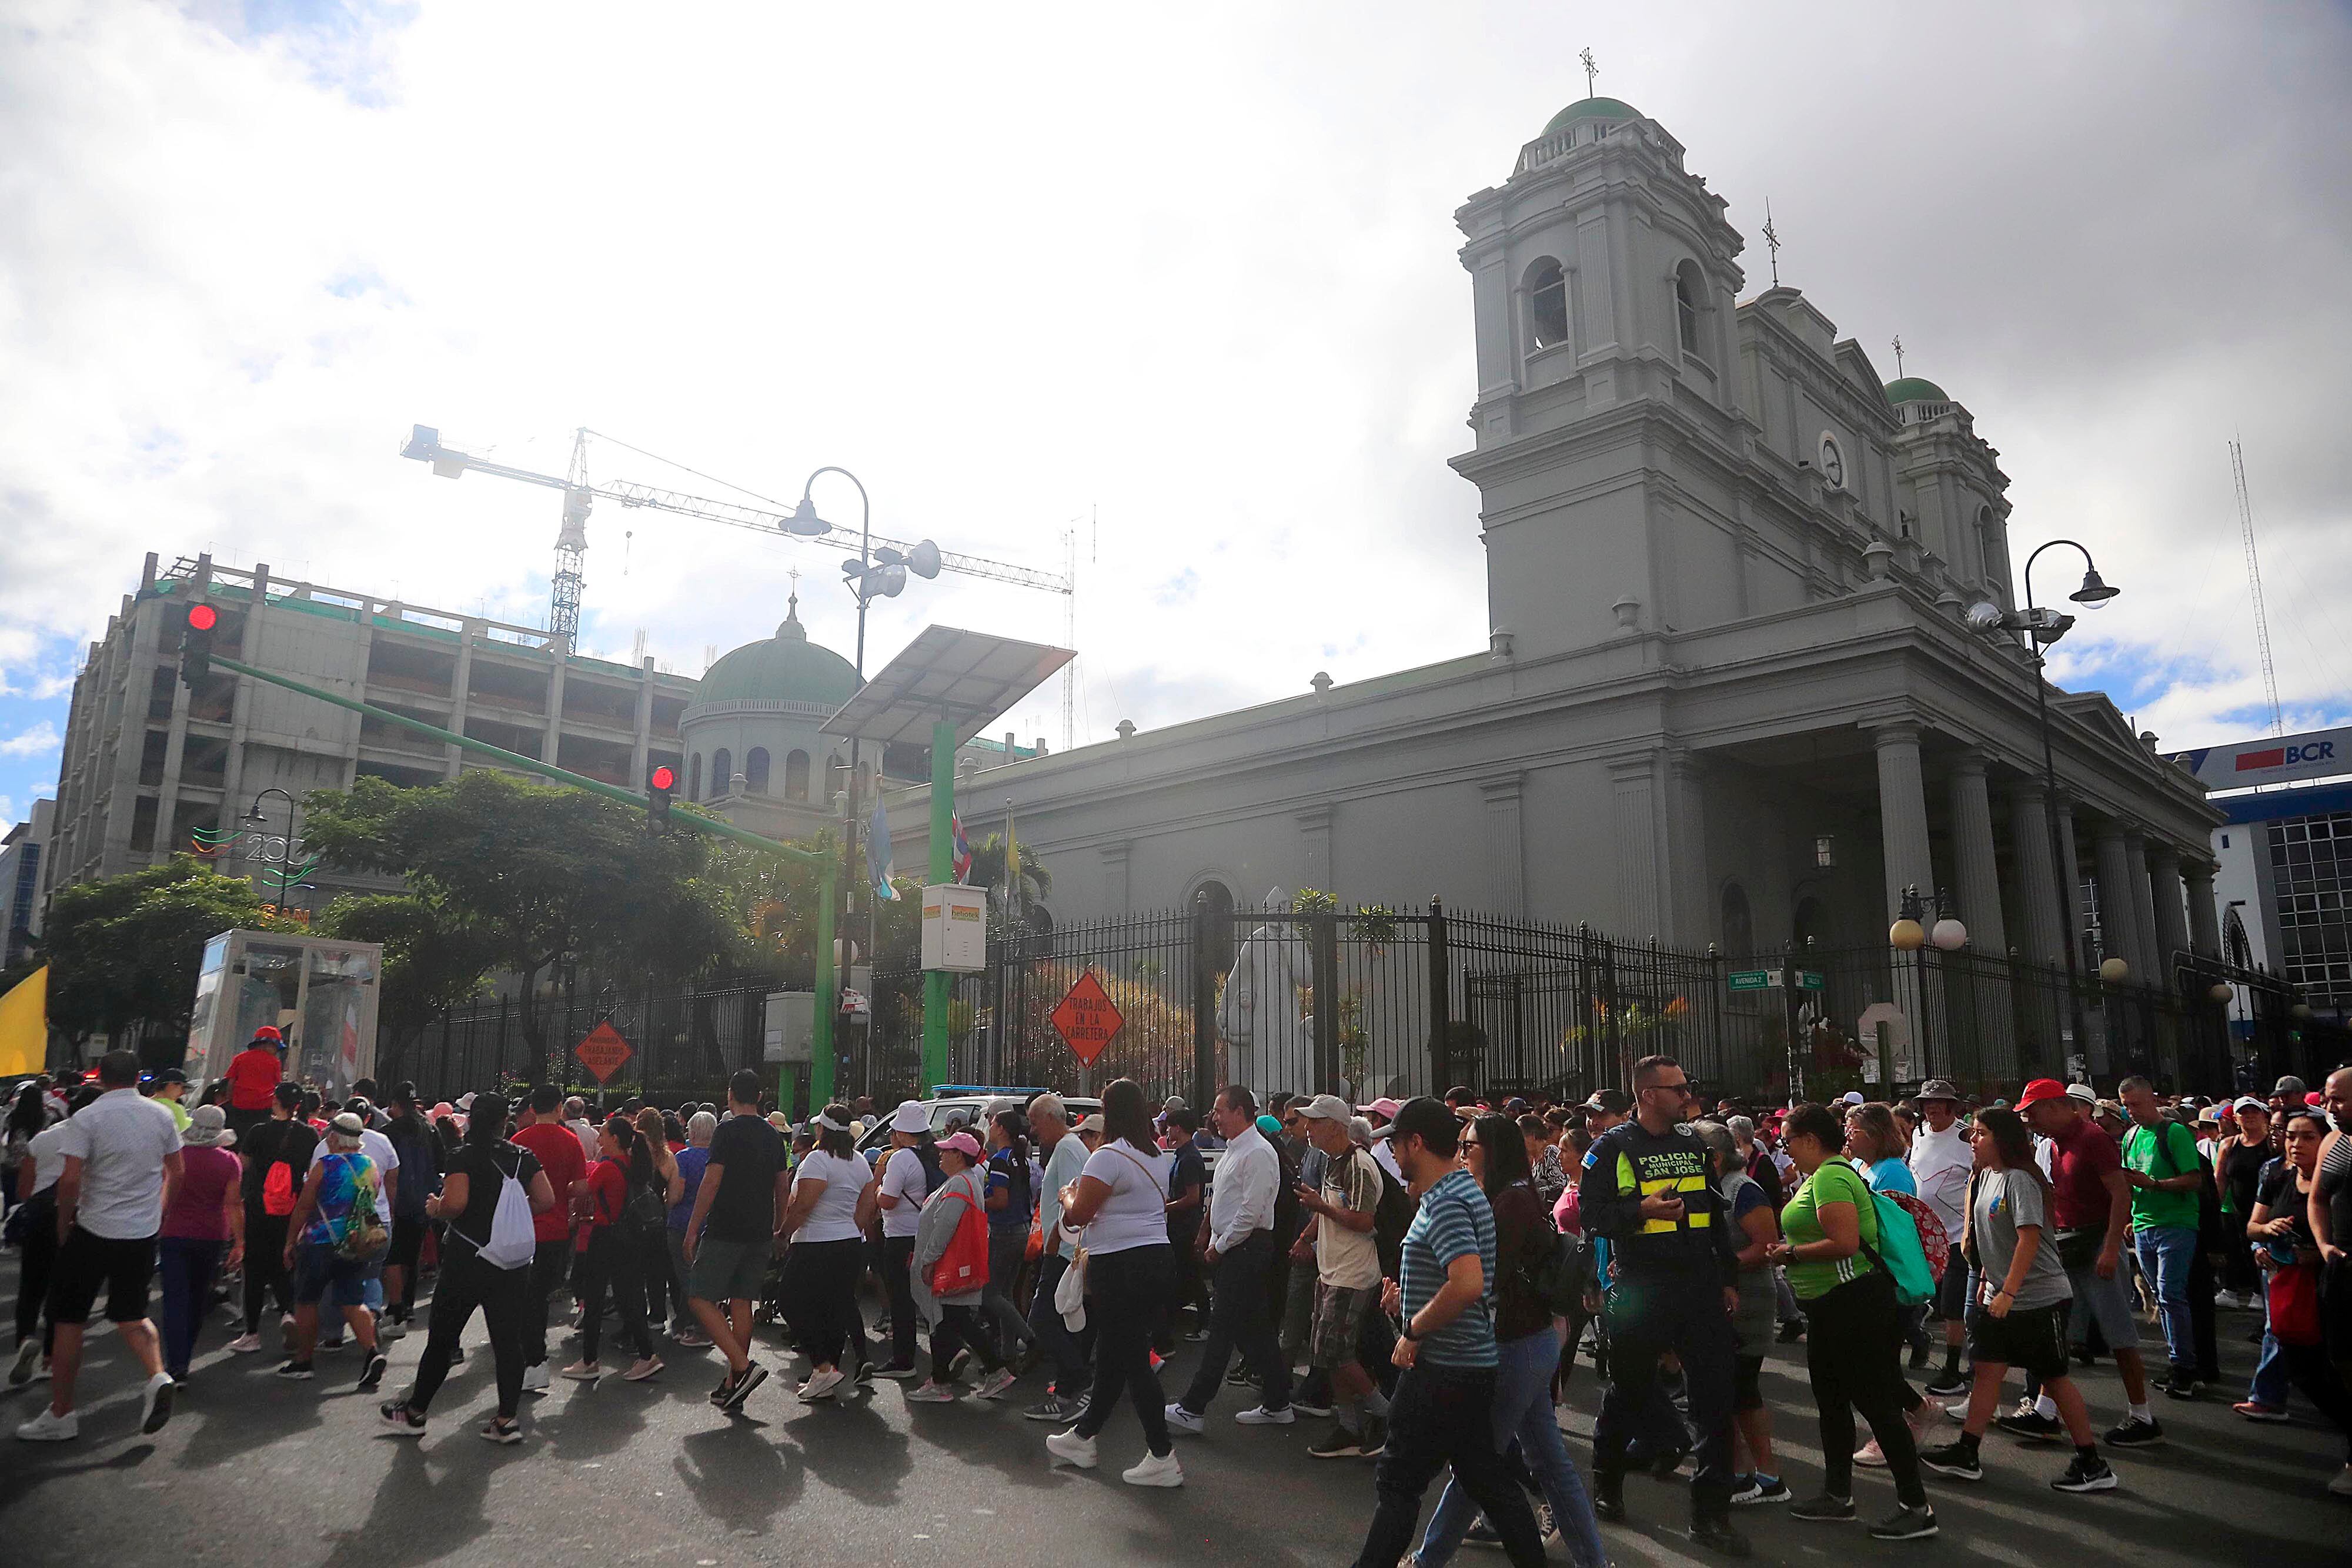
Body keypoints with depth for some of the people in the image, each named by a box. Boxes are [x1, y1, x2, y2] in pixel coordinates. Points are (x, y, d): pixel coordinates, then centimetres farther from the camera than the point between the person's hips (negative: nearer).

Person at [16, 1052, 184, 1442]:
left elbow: (70, 1179, -18)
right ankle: (157, 1376, -7)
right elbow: (176, 1173, 9)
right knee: (131, 1315, 17)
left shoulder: (86, 1118, -11)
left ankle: (61, 1415, 16)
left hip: (94, 1231, -4)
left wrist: (63, 1227, -3)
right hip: (143, 1234, 4)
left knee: (68, 1320, 10)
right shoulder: (161, 1115, 3)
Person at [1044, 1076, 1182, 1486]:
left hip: (1120, 1268, -9)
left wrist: (1068, 1194, 6)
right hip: (1156, 1259, 9)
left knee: (1130, 1358, -2)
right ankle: (1083, 1436, 33)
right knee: (1113, 1354, 18)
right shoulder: (1158, 1156, 10)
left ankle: (1162, 1457, 1)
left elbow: (1077, 1215, -17)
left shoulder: (1109, 1156, -16)